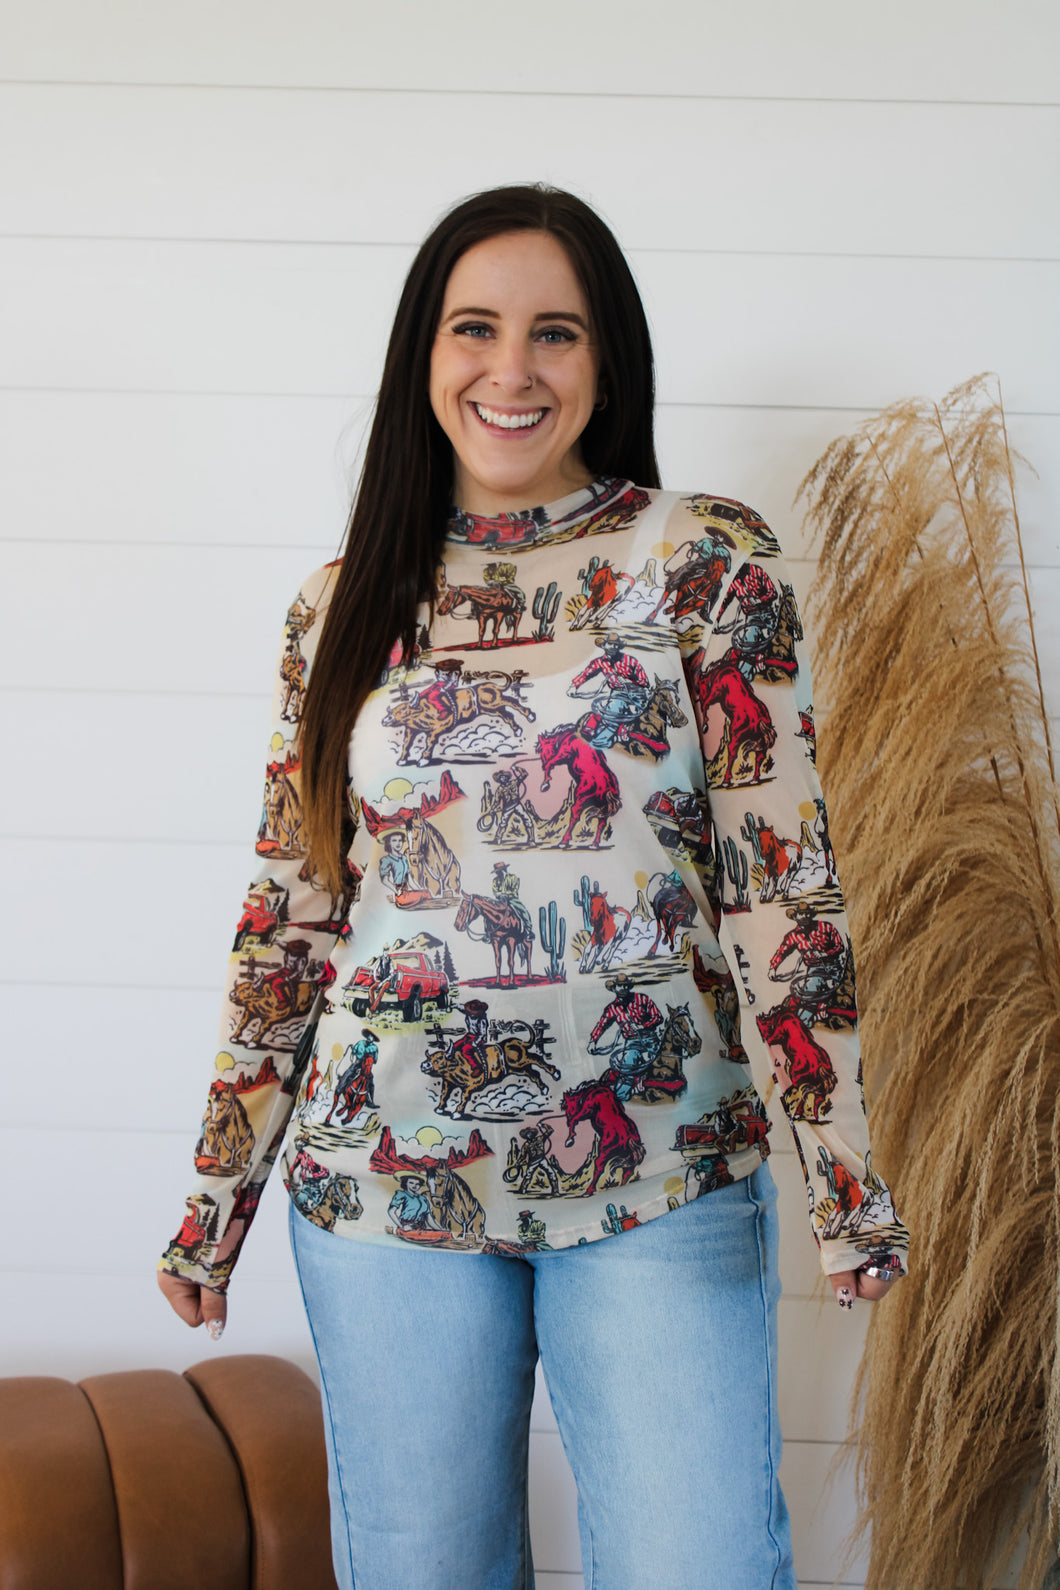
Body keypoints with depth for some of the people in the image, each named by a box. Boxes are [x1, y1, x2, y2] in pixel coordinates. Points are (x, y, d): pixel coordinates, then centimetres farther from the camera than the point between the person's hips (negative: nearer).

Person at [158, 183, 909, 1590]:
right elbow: (295, 910, 9)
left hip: (659, 1189, -2)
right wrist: (220, 1192, 11)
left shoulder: (708, 559, -3)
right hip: (384, 1184, 3)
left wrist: (841, 1181, -11)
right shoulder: (347, 603, 5)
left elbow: (776, 884, -6)